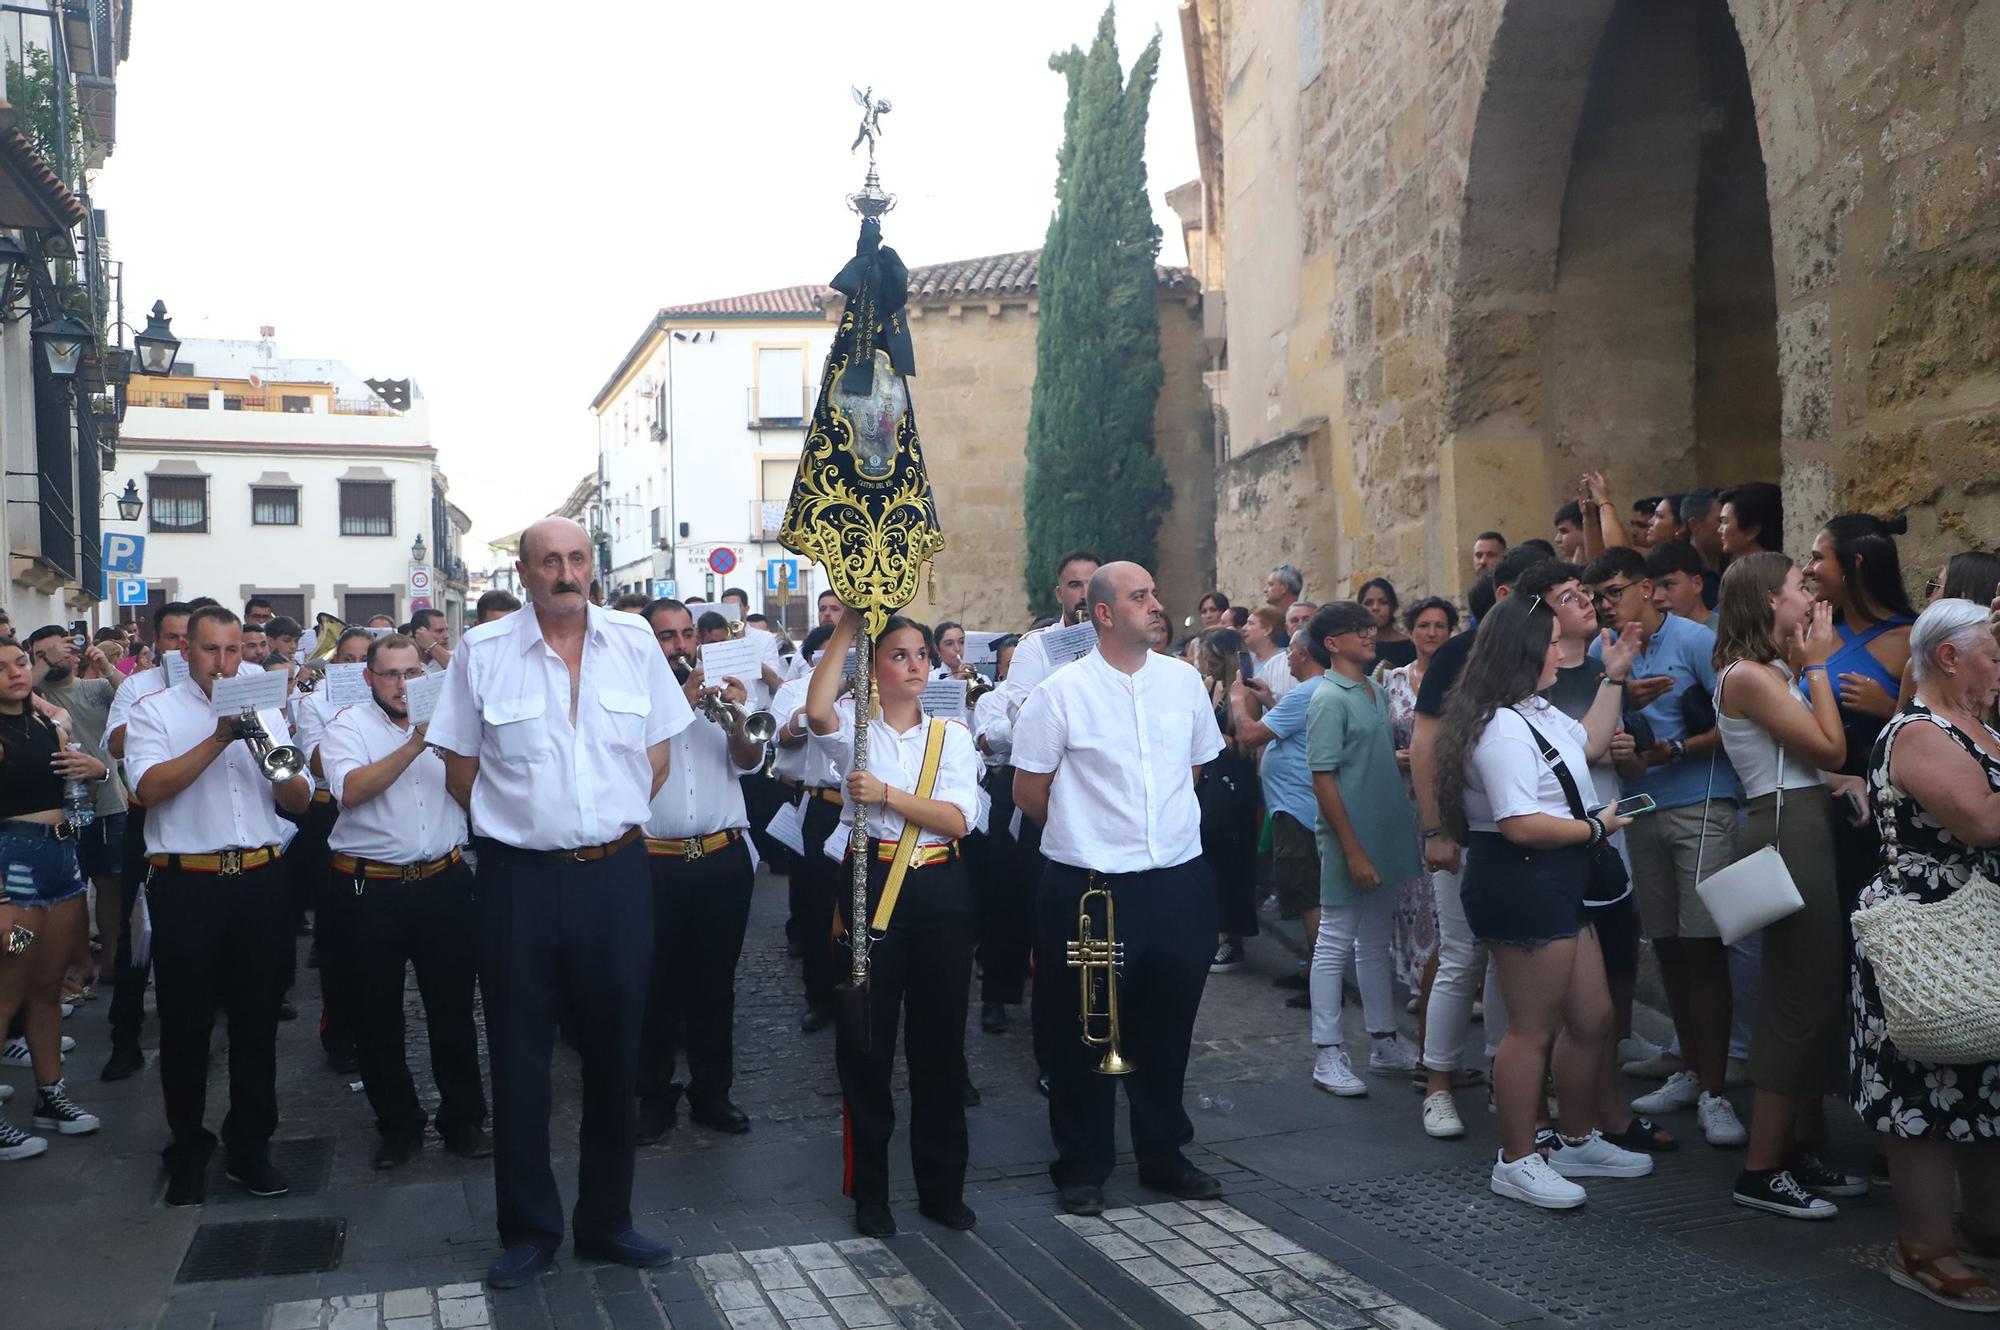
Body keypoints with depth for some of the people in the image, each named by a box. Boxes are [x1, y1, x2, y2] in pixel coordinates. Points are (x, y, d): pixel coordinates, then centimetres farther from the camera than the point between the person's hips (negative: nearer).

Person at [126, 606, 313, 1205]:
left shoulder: (266, 712, 13)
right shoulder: (155, 711, 3)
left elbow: (300, 801, 7)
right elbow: (150, 787, -14)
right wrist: (219, 738, -18)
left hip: (261, 881, 3)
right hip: (187, 886, -3)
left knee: (257, 1021, 9)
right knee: (186, 1026, 7)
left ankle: (250, 1146, 22)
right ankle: (188, 1152, 22)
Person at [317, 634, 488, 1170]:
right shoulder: (349, 725, -1)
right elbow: (351, 790, -19)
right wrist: (414, 744, -24)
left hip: (443, 881, 2)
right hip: (372, 887, -2)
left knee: (453, 1005, 8)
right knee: (377, 1013, 8)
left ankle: (463, 1119, 22)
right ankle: (398, 1123, 24)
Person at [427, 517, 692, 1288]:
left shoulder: (634, 642, 3)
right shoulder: (482, 651, -3)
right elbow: (460, 768, 4)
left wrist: (616, 822, 8)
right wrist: (518, 825, 5)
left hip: (616, 872, 2)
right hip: (519, 878, -1)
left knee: (613, 1052, 11)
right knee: (519, 1059, 7)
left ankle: (607, 1221, 26)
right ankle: (528, 1230, 23)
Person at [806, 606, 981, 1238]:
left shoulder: (951, 735, 8)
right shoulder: (854, 727, 2)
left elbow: (958, 819, -5)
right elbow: (817, 711, -24)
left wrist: (886, 794, -17)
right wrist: (846, 626, -20)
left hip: (940, 889, 2)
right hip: (871, 884, -2)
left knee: (939, 1037, 9)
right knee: (866, 1038, 3)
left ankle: (942, 1185, 22)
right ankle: (870, 1190, 17)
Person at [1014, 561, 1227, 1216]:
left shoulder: (1184, 681, 5)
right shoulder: (1061, 692, -8)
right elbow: (1028, 791, -1)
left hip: (1179, 884, 4)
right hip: (1090, 886, -4)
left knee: (1167, 1028, 16)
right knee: (1084, 1034, 8)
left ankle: (1163, 1155, 33)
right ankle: (1082, 1168, 24)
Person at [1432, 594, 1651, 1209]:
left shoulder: (1536, 713, 13)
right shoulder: (1503, 728, -21)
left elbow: (1589, 743, 32)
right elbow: (1522, 825, -26)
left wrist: (1614, 678, 25)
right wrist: (1596, 827, -12)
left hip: (1554, 887, 11)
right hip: (1520, 887, -11)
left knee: (1591, 1019, 17)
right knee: (1533, 1029, -2)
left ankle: (1579, 1142, 33)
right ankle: (1516, 1163, 11)